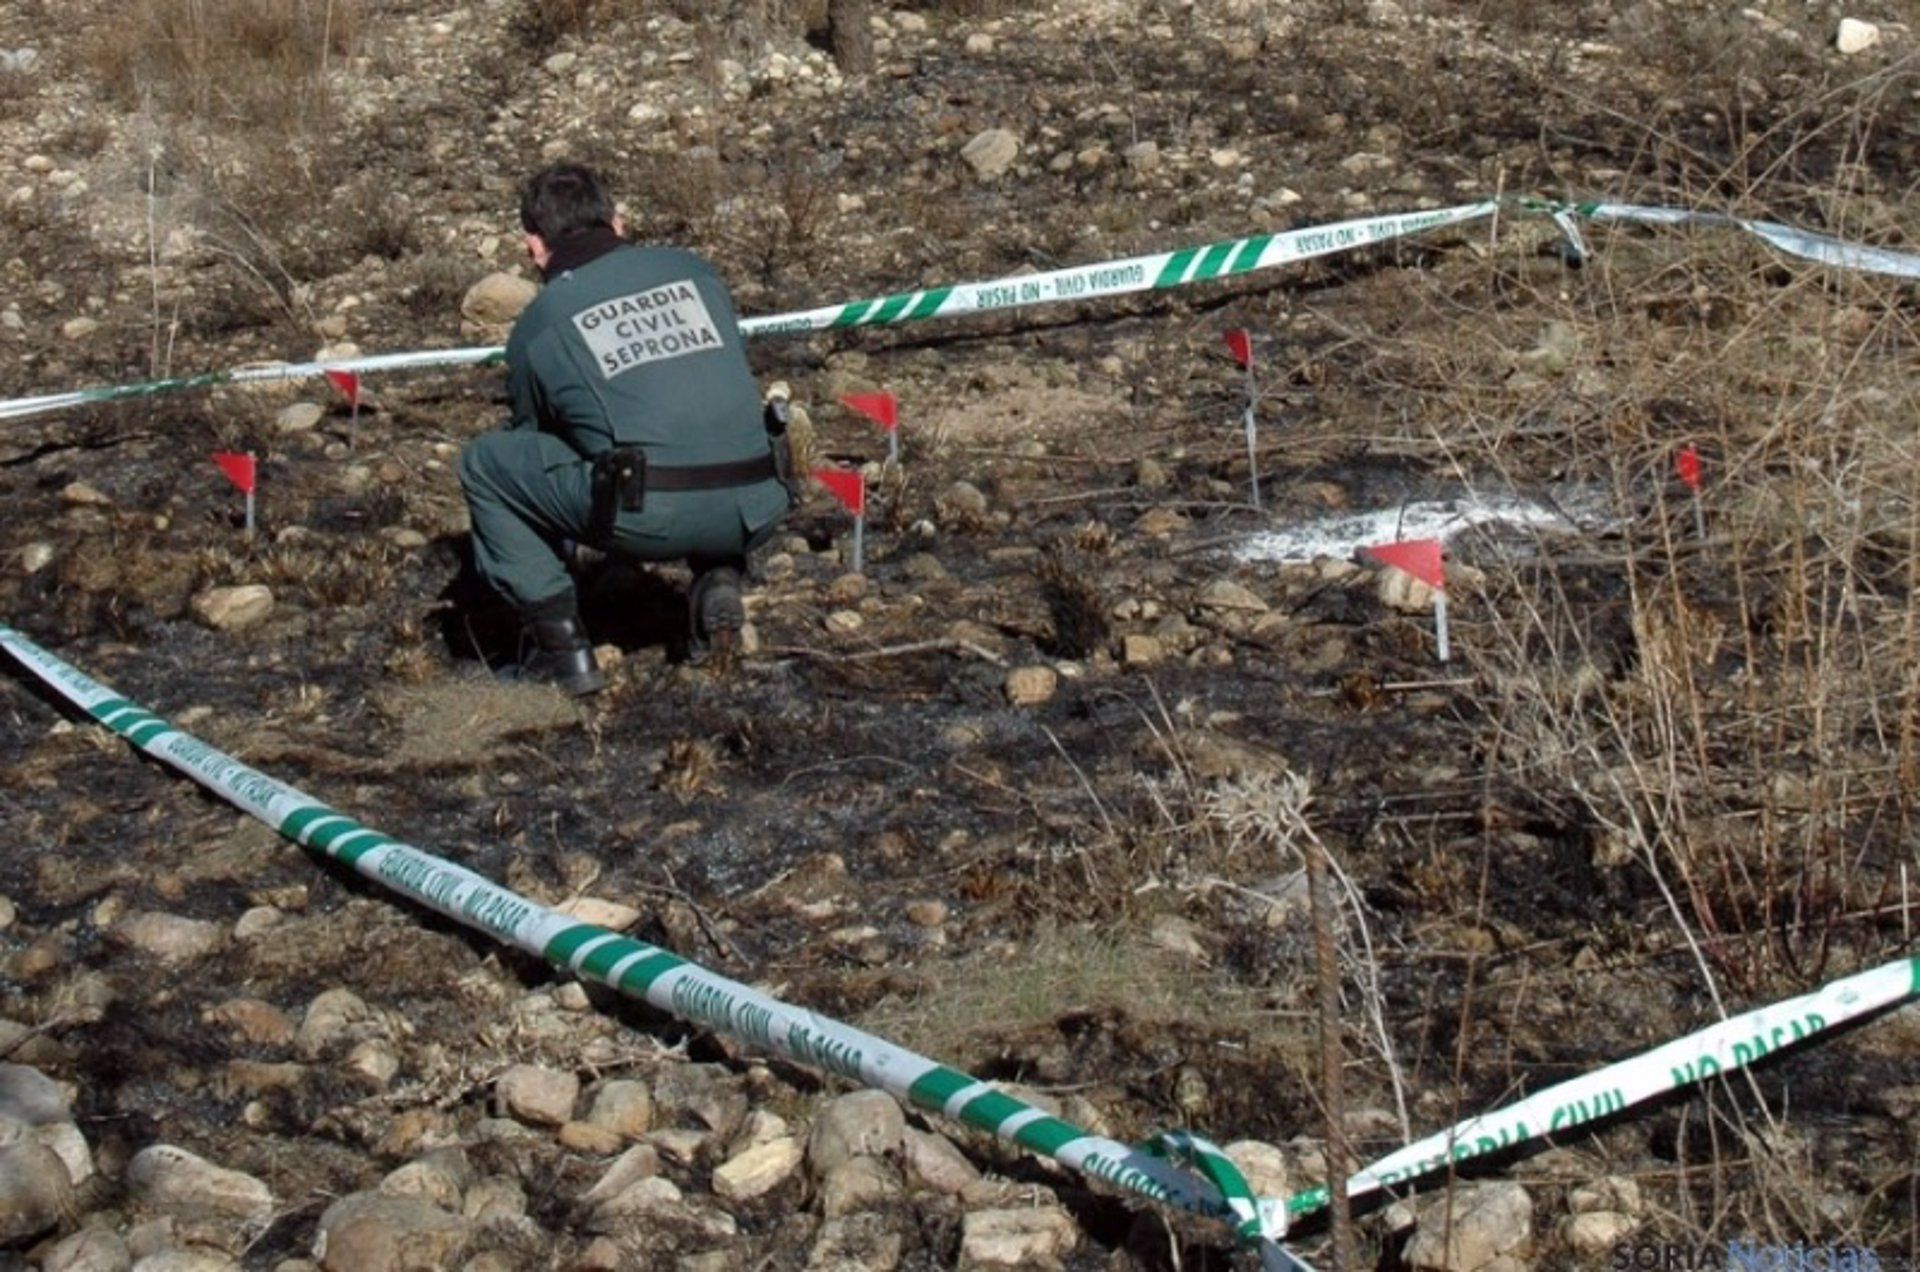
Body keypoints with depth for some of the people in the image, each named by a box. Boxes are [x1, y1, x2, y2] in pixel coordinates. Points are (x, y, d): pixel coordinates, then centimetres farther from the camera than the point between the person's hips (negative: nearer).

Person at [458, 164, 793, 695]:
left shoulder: (538, 326, 13)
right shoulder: (693, 271, 21)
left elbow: (531, 437, 28)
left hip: (649, 518, -4)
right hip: (754, 514, 4)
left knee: (483, 462, 16)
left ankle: (558, 643, 10)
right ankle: (719, 580, 15)